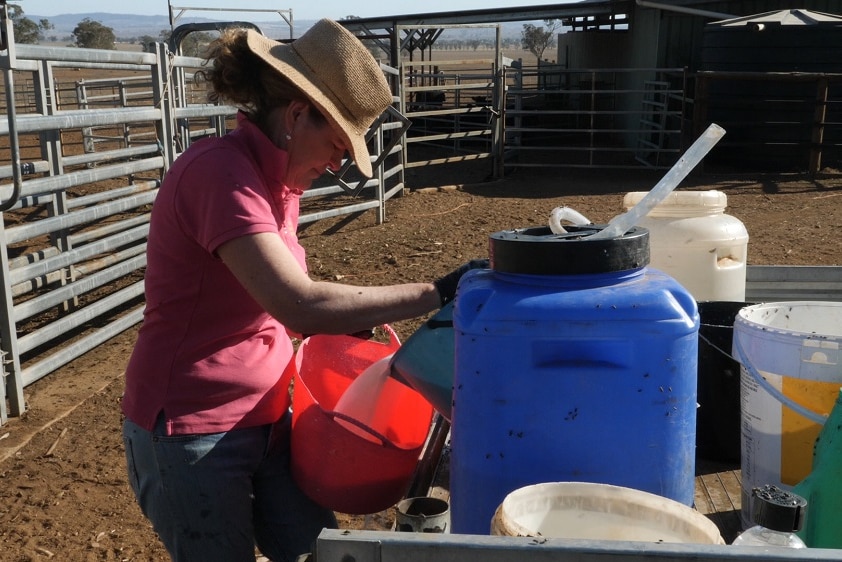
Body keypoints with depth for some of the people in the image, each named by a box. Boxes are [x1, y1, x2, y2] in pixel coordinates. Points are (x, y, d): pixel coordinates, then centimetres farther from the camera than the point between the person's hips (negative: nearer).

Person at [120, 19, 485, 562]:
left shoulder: (277, 180, 4)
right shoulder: (220, 173, -24)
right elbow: (303, 307, -34)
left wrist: (346, 320, 0)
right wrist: (437, 293, -29)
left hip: (264, 418, 8)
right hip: (192, 436, -8)